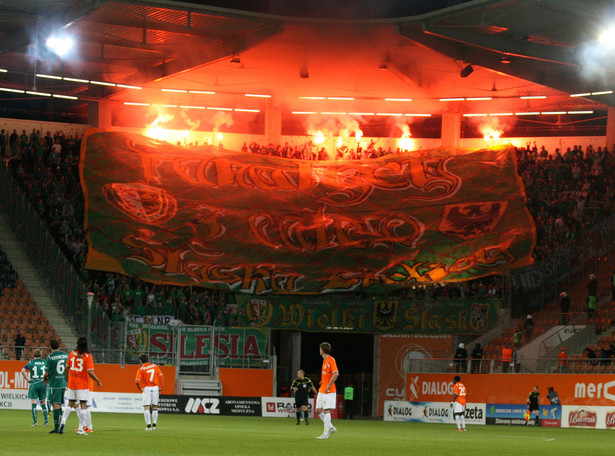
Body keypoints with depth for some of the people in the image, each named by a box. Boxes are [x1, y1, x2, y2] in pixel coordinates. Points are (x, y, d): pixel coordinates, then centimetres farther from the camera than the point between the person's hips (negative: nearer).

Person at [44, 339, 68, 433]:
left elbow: (47, 373, -9)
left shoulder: (50, 357, -10)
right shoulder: (66, 355, 5)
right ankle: (60, 426, 15)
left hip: (54, 384, -5)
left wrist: (45, 379, 12)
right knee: (60, 405, 14)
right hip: (64, 383, 5)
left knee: (55, 405, -4)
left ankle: (56, 428, -6)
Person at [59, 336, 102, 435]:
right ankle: (81, 429, -5)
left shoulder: (72, 354, 4)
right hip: (83, 385, -4)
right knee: (83, 405, -1)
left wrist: (67, 381, 22)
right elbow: (90, 372, -15)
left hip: (71, 384, 4)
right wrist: (98, 381, -3)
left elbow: (67, 369, 9)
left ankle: (63, 422, -3)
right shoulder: (88, 356, -10)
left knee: (70, 404, 15)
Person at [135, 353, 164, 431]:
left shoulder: (141, 369, -2)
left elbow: (137, 381, -11)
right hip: (155, 388, 3)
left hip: (146, 388, -3)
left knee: (146, 408, -1)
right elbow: (161, 377, 1)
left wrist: (140, 389, 5)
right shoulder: (155, 366, 7)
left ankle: (149, 425, -8)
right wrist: (160, 388, 7)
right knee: (154, 407, 11)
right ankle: (154, 425, 9)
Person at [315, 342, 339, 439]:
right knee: (318, 411, 8)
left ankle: (326, 433, -5)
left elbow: (336, 374, -23)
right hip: (322, 390, 9)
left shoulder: (331, 360, -13)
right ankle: (331, 428, 18)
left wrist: (328, 385, -21)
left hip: (328, 391, -9)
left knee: (326, 410, -8)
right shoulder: (324, 360, 15)